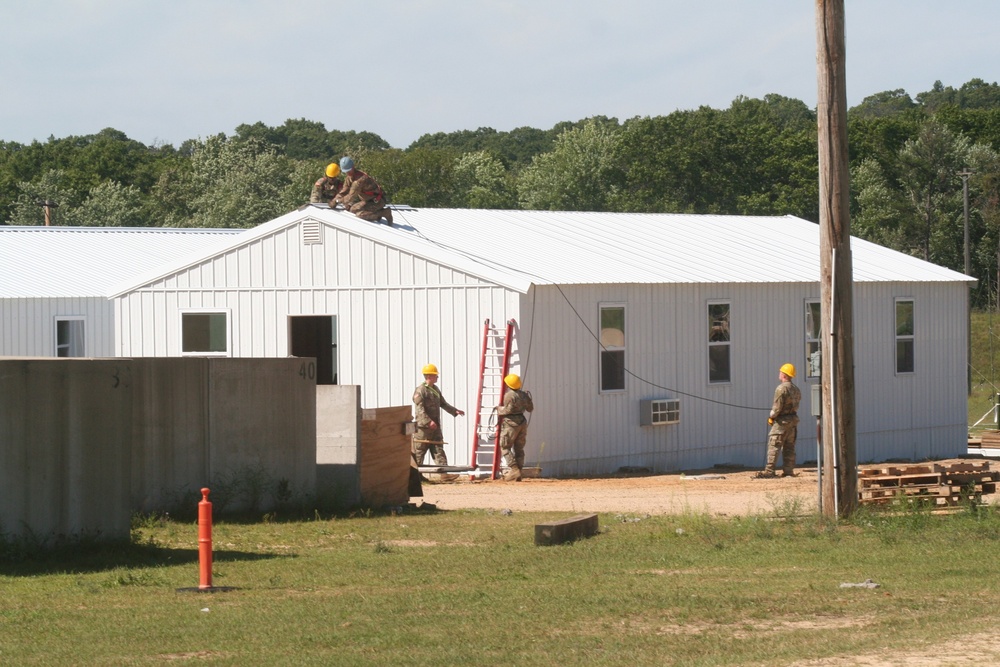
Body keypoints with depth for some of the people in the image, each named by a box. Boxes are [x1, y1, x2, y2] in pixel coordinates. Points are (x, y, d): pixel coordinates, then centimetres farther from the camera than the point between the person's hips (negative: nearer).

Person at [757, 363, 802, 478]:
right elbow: (797, 403, 14)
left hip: (781, 421, -8)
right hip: (793, 419, 8)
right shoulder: (796, 389, 12)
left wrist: (771, 417, -3)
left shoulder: (781, 388, -15)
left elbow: (777, 407, -19)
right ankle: (789, 471, 8)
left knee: (773, 445, -7)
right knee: (789, 447, 10)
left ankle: (769, 471, -11)